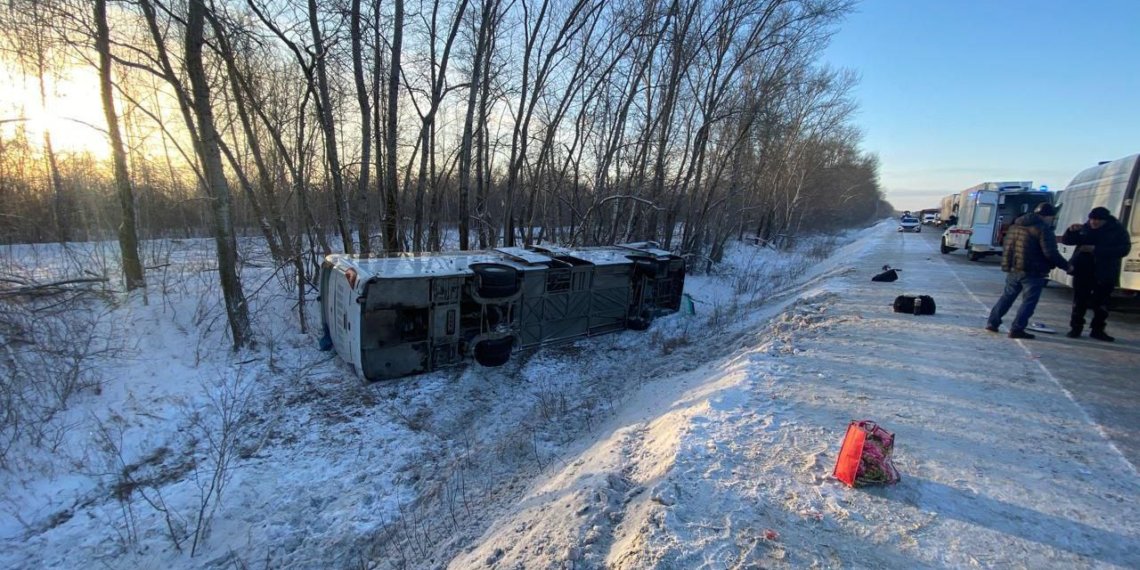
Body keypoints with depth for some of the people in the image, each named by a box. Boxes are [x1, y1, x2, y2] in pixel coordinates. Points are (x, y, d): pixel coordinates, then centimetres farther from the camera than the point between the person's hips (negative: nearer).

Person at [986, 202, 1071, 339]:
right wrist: (1066, 266, -4)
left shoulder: (1015, 225, 13)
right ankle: (1016, 329, -1)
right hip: (1032, 272, -7)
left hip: (1013, 269, 7)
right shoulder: (1043, 229, -11)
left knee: (1007, 296, 16)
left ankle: (992, 323, 16)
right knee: (1028, 301, 0)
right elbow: (1051, 253, -16)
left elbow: (1007, 246, 20)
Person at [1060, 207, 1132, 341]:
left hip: (1105, 274, -1)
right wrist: (1072, 231, -13)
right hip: (1083, 271, 1)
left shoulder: (1118, 231, -2)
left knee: (1101, 304, 6)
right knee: (1079, 301, 3)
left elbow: (1123, 250, -12)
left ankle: (1097, 330, 16)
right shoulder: (1085, 228, 5)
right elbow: (1067, 241, 8)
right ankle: (1075, 328, 10)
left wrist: (1096, 249, -22)